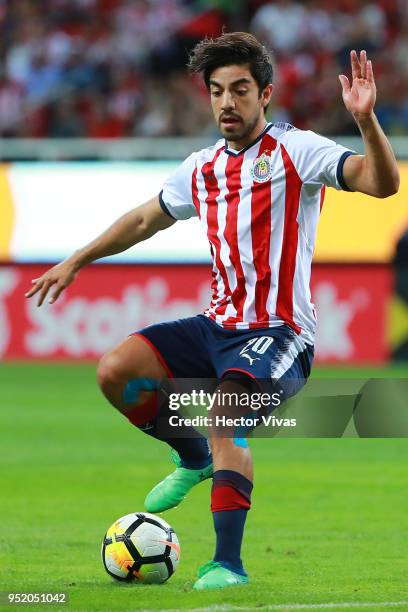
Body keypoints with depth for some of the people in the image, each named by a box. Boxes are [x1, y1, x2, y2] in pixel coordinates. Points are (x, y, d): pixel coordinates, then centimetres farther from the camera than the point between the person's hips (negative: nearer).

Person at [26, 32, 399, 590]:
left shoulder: (297, 150, -6)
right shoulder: (201, 169, 12)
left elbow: (383, 183, -19)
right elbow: (145, 219, 29)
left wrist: (366, 120, -36)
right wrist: (76, 262, 32)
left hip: (279, 333, -7)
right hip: (218, 326, 7)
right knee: (115, 371, -7)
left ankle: (228, 564, -24)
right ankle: (195, 460, 18)